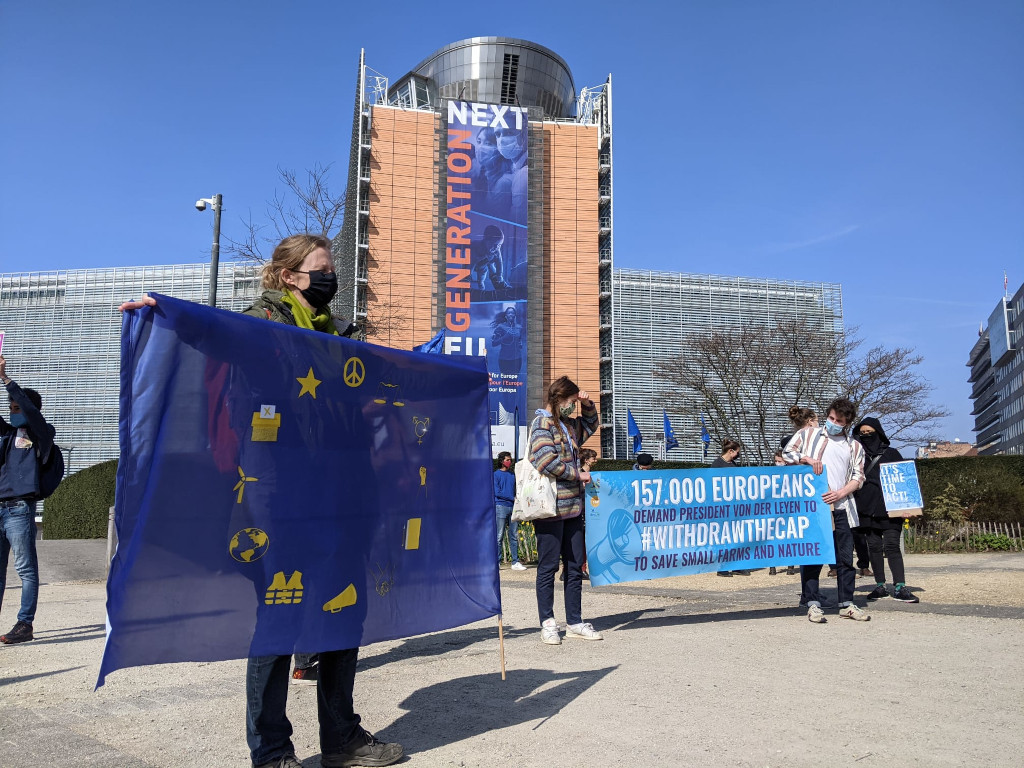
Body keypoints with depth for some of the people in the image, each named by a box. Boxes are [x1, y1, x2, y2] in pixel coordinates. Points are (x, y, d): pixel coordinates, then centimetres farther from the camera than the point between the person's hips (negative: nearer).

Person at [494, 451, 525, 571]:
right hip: (501, 507, -5)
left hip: (513, 507, 5)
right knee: (499, 536, -5)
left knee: (514, 536, 4)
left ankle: (515, 562, 8)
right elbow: (497, 492, -6)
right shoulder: (496, 474, 2)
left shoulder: (513, 475, 18)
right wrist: (513, 498, -6)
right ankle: (496, 562, -1)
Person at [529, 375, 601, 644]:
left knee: (575, 565, 11)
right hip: (550, 506, -8)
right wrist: (578, 474, -10)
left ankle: (574, 622, 20)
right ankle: (548, 623, 10)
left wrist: (589, 406, 18)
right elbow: (548, 461, -19)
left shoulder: (569, 424, 17)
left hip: (572, 506, 8)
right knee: (548, 566, 0)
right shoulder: (542, 423, -8)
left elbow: (590, 426, 37)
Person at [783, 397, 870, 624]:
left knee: (846, 557, 5)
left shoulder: (855, 447, 17)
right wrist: (807, 459, -11)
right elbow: (788, 453, 8)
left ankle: (846, 604, 15)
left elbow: (858, 477, 11)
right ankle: (812, 604, 1)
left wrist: (840, 493, -6)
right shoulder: (809, 434, 11)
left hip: (841, 507, 3)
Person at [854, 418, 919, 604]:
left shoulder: (891, 454, 7)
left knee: (892, 546, -8)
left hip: (889, 509, -2)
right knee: (874, 547, 3)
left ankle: (900, 587, -8)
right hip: (867, 509, 2)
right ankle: (880, 586, 9)